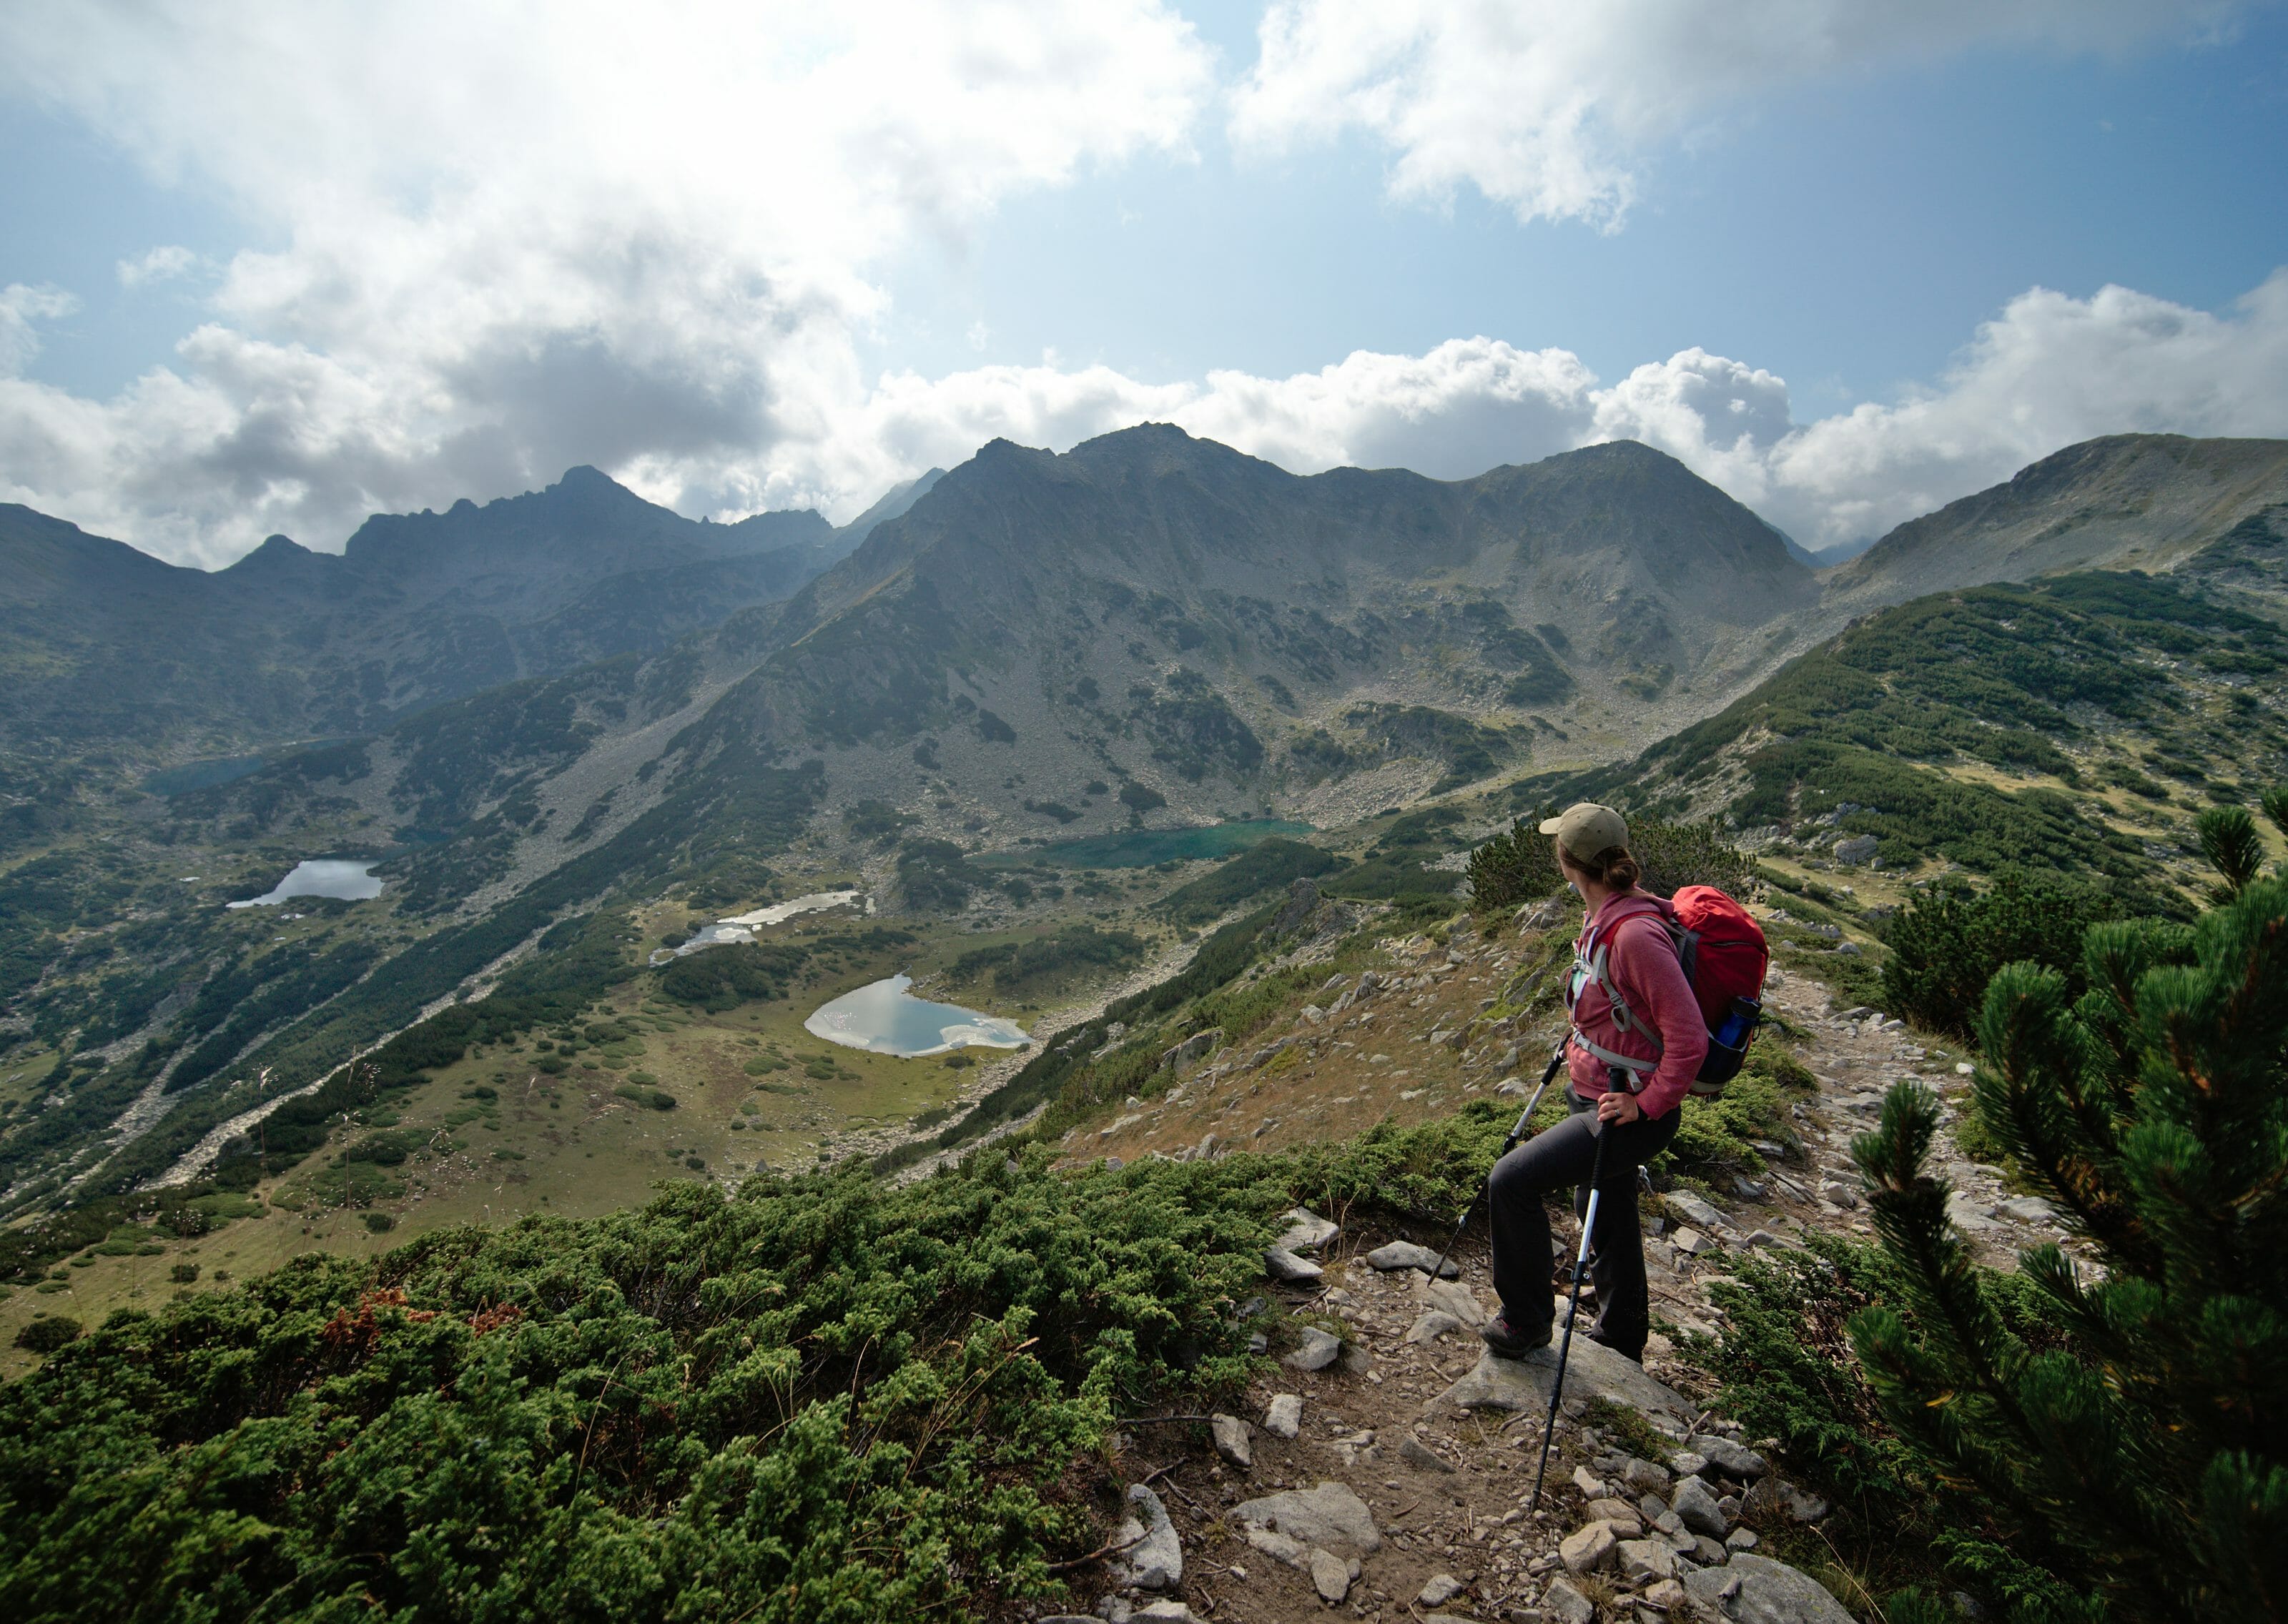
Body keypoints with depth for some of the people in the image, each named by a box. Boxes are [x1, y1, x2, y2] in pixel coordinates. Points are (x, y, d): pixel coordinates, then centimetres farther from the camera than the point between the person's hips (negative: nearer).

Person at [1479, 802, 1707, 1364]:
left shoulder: (1635, 934, -28)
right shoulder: (1602, 918, 2)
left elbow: (1689, 1038, -28)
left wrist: (1646, 1106, -21)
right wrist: (1578, 1045, 19)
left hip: (1626, 1113, -10)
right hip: (1594, 1095, 10)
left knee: (1511, 1181, -12)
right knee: (1604, 1212, 23)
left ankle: (1526, 1321, 9)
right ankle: (1621, 1337, 46)